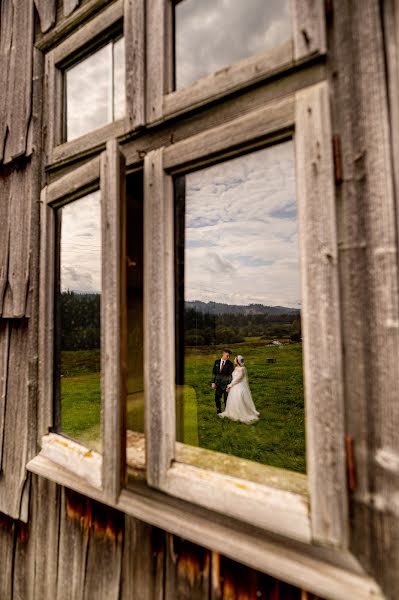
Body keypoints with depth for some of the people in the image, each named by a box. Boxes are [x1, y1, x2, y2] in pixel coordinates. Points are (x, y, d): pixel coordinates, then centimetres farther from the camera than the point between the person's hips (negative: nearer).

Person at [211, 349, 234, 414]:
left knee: (226, 399, 4)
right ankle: (218, 413, 29)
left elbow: (231, 375, -10)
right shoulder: (217, 362, 2)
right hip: (218, 384, 4)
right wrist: (213, 382, 1)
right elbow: (214, 372, 5)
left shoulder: (230, 364, -8)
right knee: (217, 399, 11)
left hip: (226, 384, -3)